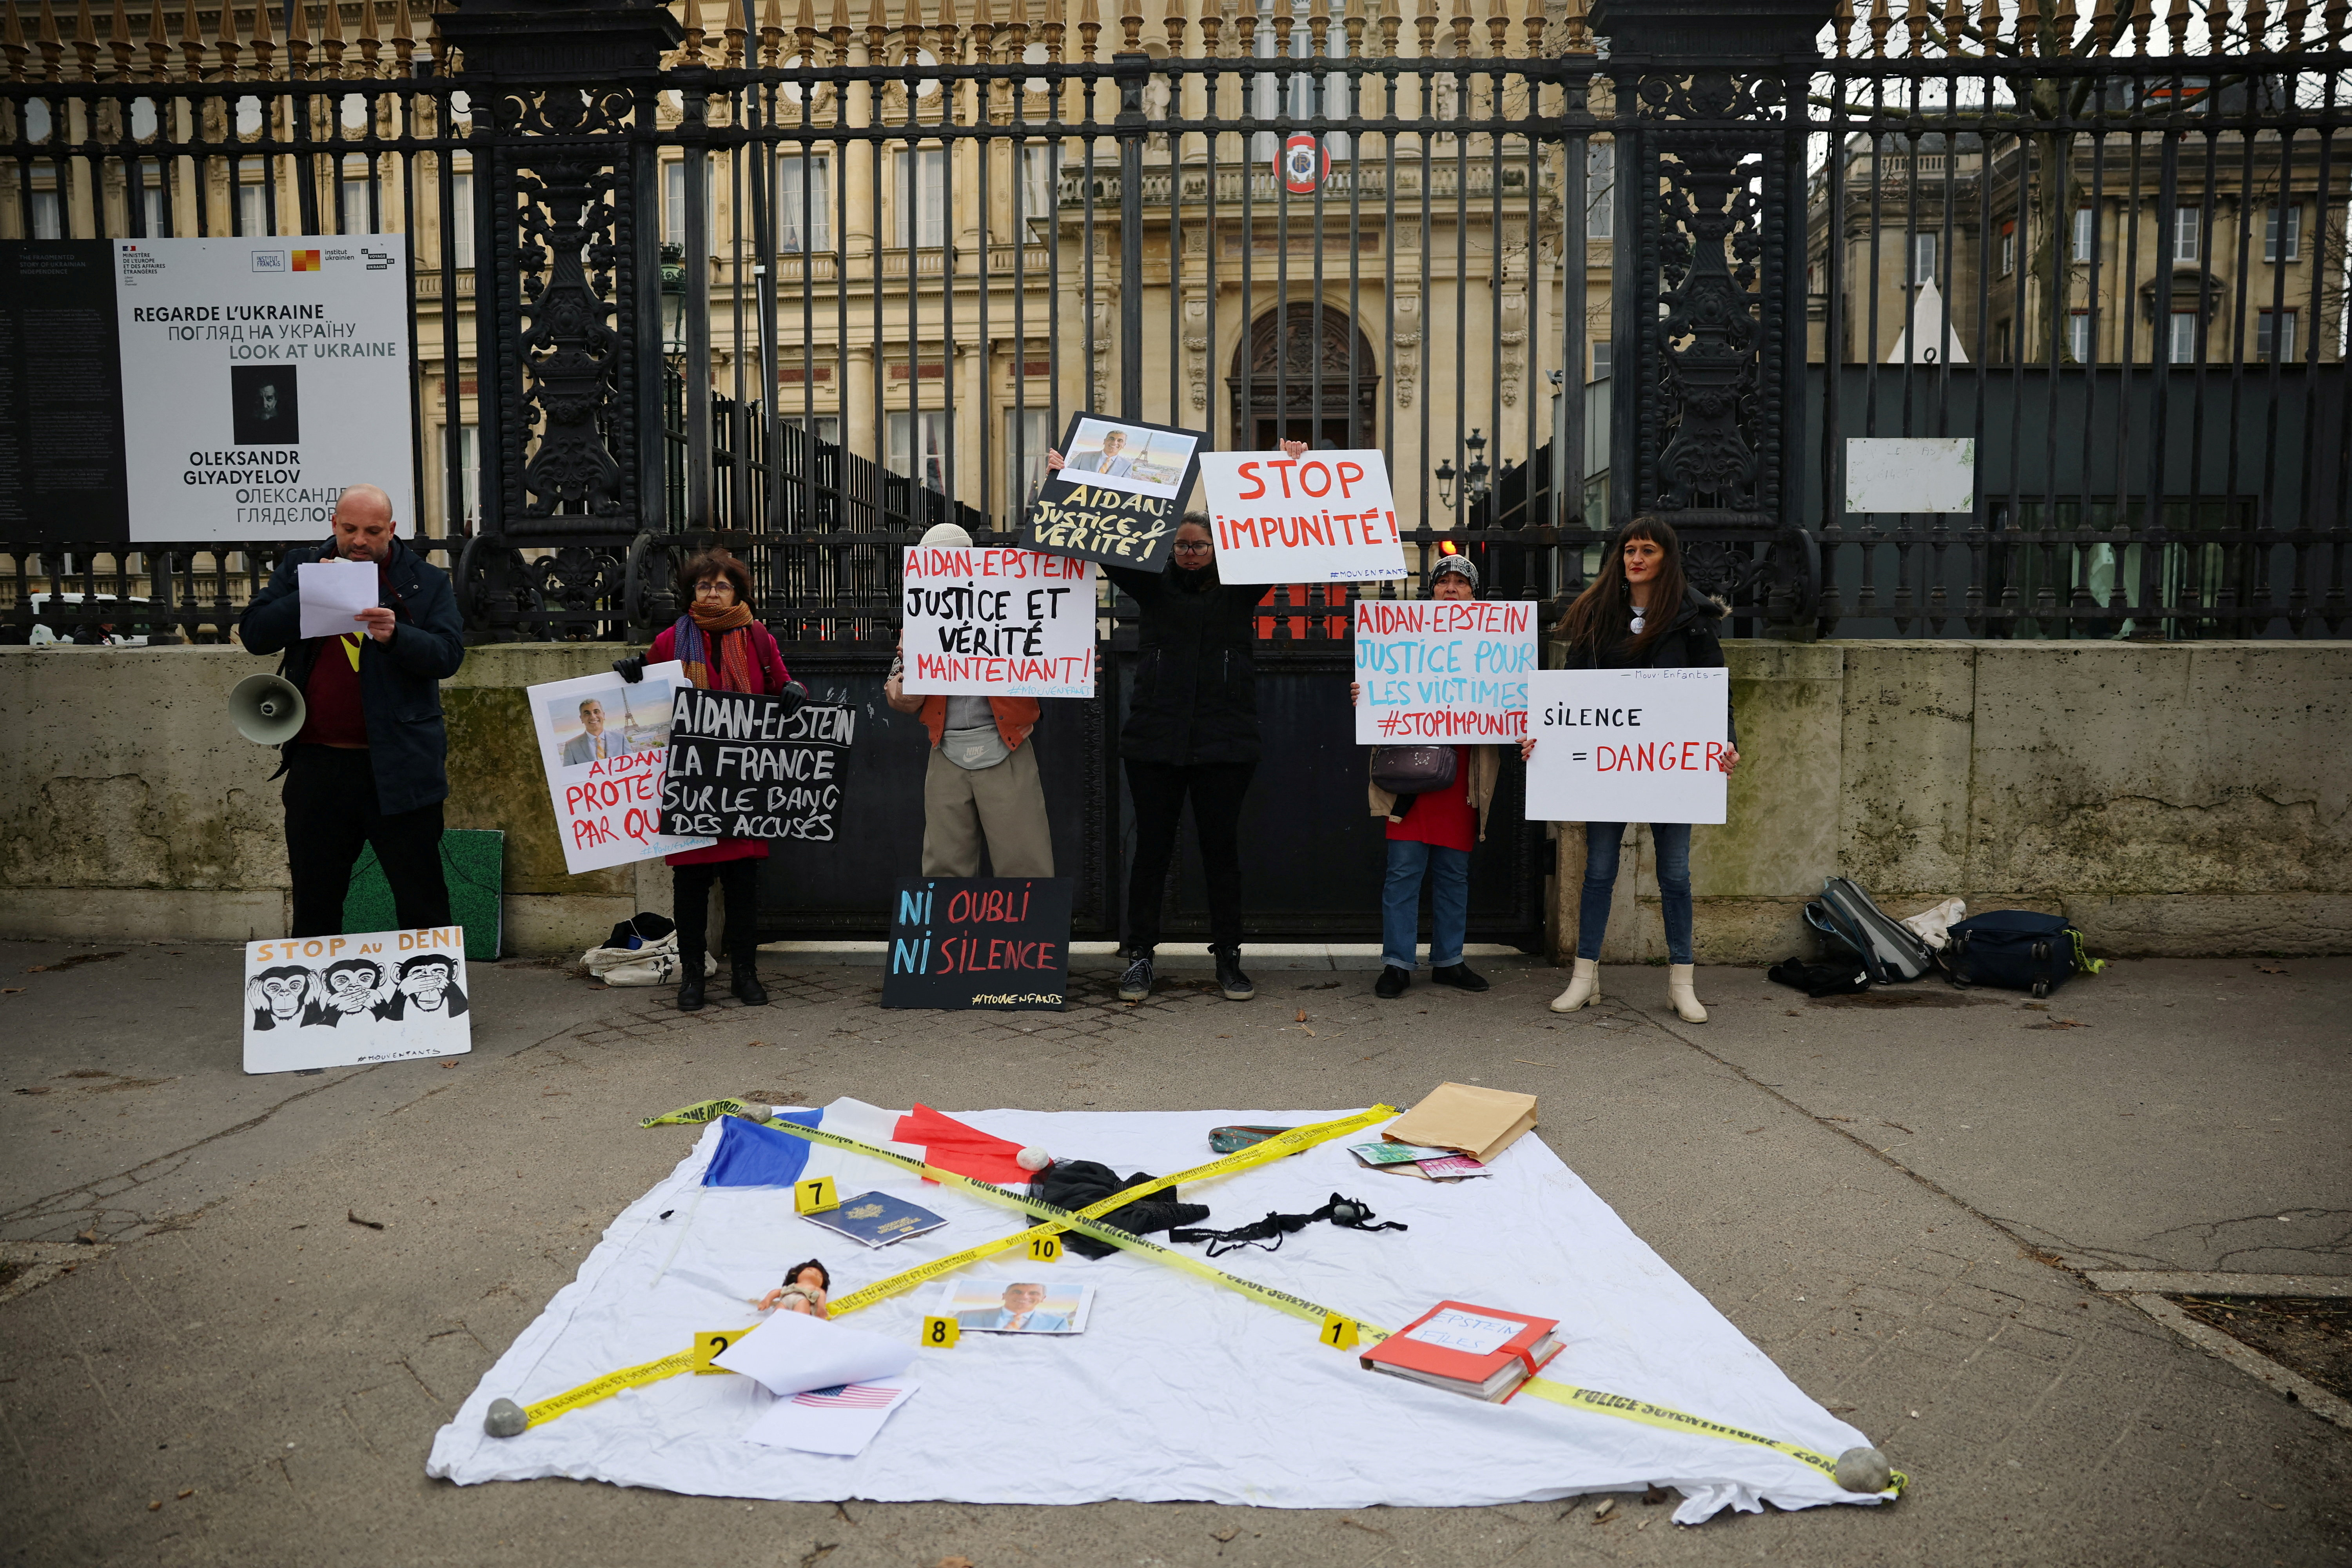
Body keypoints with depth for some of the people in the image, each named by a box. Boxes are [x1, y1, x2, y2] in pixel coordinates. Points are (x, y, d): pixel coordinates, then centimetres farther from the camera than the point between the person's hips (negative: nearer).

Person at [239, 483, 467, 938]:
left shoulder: (426, 581, 3)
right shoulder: (299, 569, 10)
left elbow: (449, 654, -7)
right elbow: (253, 634, 1)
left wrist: (396, 636, -24)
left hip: (398, 768, -3)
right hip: (317, 764, 3)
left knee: (422, 904, 2)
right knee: (314, 903, 14)